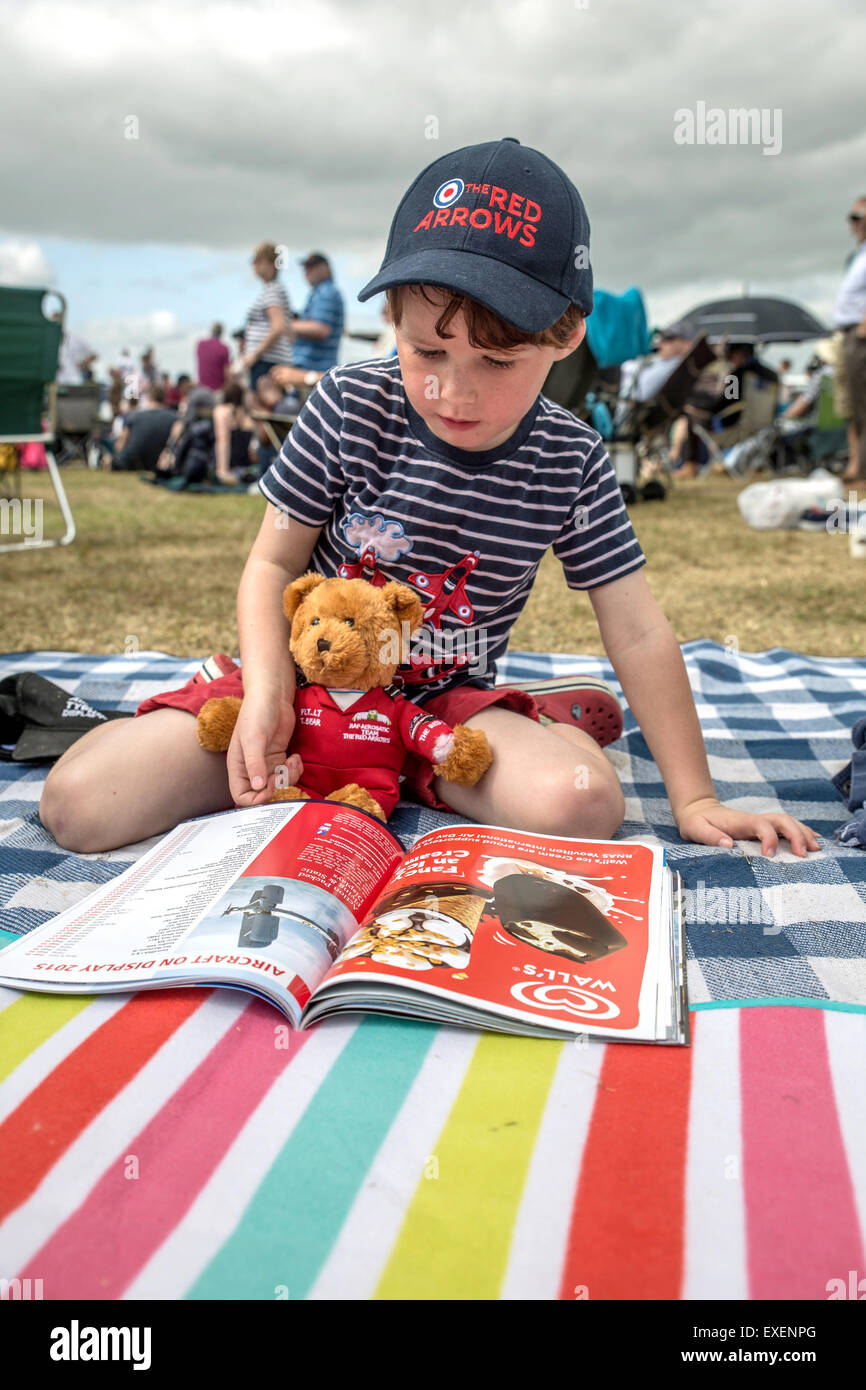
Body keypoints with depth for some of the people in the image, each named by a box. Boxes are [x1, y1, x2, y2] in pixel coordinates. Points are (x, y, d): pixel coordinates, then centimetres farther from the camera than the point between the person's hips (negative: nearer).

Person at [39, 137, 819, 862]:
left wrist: (694, 799, -5)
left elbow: (639, 634, -5)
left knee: (585, 802, -30)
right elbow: (273, 565, -4)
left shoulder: (570, 462, -10)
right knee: (77, 803, -16)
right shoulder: (350, 408, -12)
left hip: (448, 699, 1)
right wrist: (266, 699, -21)